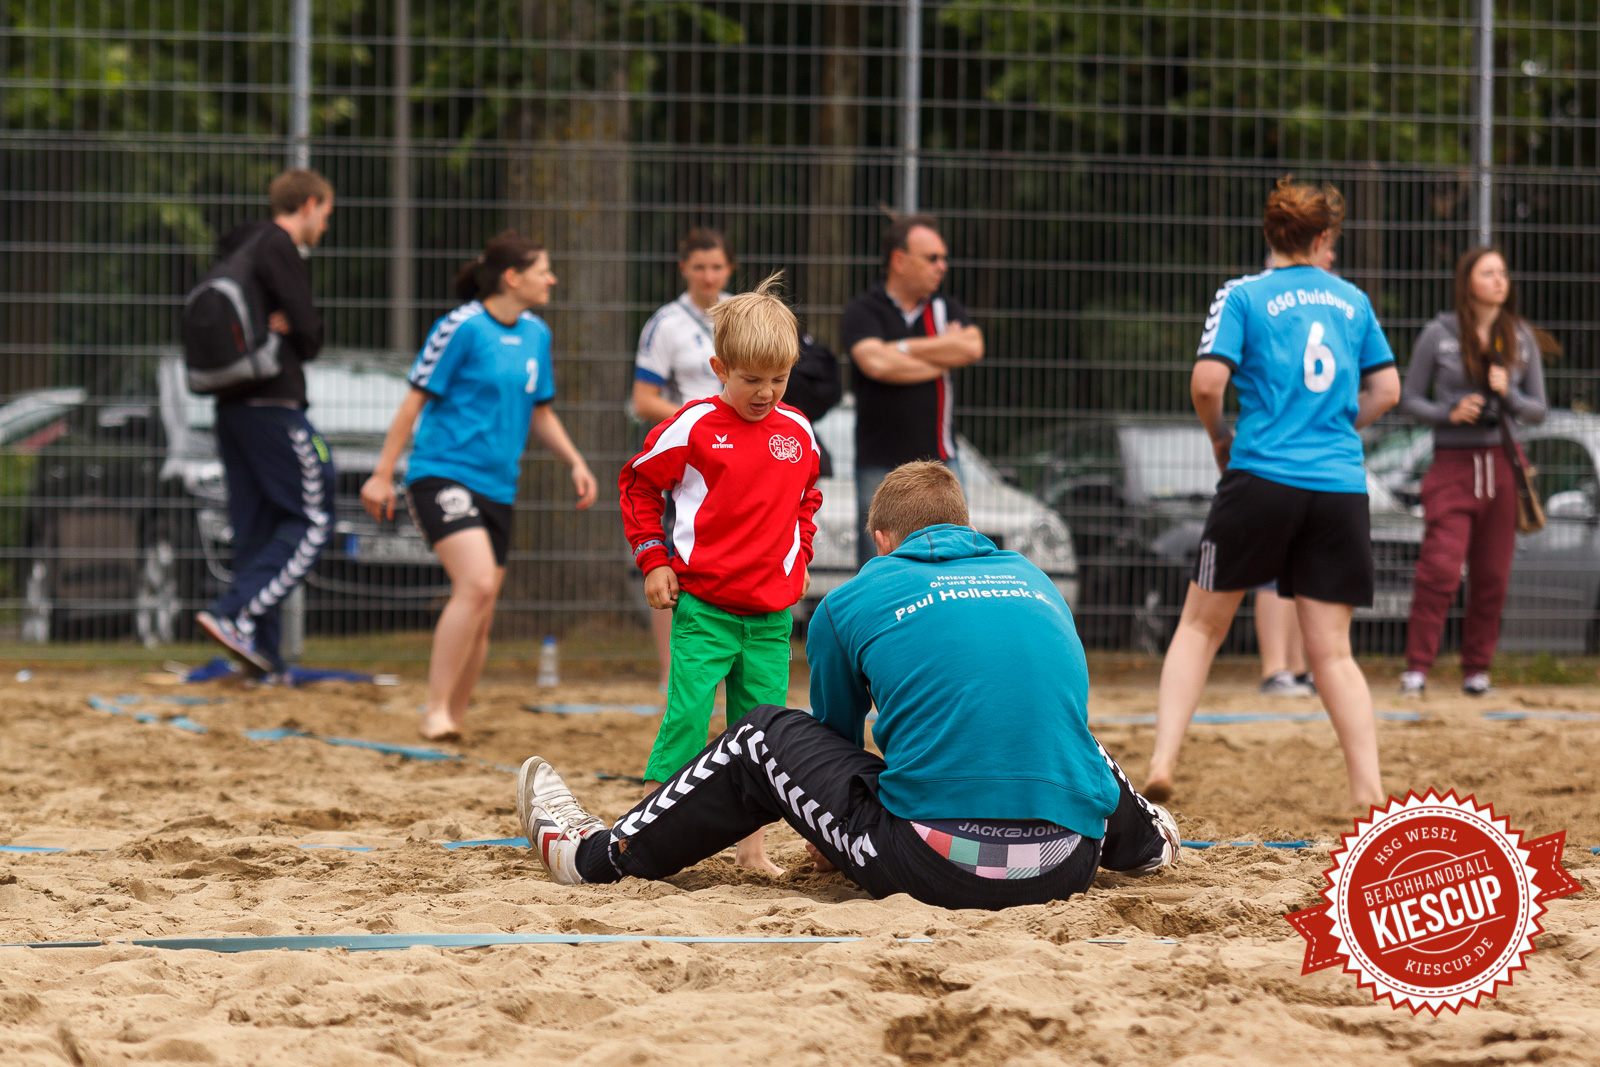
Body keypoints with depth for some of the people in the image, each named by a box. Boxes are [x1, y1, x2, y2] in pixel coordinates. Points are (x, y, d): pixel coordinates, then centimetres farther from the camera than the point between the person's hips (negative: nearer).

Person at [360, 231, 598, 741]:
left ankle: (453, 719, 23)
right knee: (477, 584, -25)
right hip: (443, 474, -7)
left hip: (498, 486, 7)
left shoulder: (536, 334, 11)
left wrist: (575, 462, 9)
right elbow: (416, 399, -6)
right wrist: (383, 474, -7)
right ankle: (436, 710, -20)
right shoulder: (462, 327, -10)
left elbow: (539, 412, 23)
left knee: (478, 619, 8)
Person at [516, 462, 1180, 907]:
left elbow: (835, 735, 27)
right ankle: (1143, 841, 67)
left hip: (936, 867, -4)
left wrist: (837, 843, 47)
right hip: (1068, 868, 4)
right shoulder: (1036, 581, 20)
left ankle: (597, 854, 26)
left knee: (765, 739, 17)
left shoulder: (853, 602, 10)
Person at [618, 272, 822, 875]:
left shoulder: (797, 433, 7)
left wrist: (799, 556, 16)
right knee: (687, 721, -9)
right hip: (703, 607, -4)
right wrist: (653, 559, -1)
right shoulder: (693, 428, -7)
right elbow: (638, 484, 4)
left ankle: (751, 847, 15)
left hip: (773, 613, 4)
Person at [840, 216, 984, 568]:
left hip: (938, 459, 4)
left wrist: (903, 349, -8)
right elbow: (876, 363, -19)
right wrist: (943, 358, -5)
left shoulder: (945, 307, 13)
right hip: (881, 463, -4)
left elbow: (973, 347, -7)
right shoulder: (863, 311, 0)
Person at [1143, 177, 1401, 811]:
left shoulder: (1243, 296, 0)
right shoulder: (1352, 301, 12)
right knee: (1331, 651, 6)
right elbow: (1386, 390, 16)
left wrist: (1219, 437, 8)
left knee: (1202, 625, 10)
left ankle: (1162, 764, -1)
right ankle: (1369, 793, -3)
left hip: (1263, 478, -3)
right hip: (1341, 487, 3)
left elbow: (1207, 382, -10)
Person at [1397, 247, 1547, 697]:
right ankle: (1417, 667, -7)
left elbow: (1538, 410, 11)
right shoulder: (1438, 335, 1)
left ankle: (1477, 669, 16)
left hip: (1502, 467, 3)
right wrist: (1450, 414, -14)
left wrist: (1509, 395, -10)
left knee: (1492, 575, 4)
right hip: (1453, 464, -3)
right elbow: (1409, 399, 4)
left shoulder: (1521, 338, 9)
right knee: (1440, 569, -14)